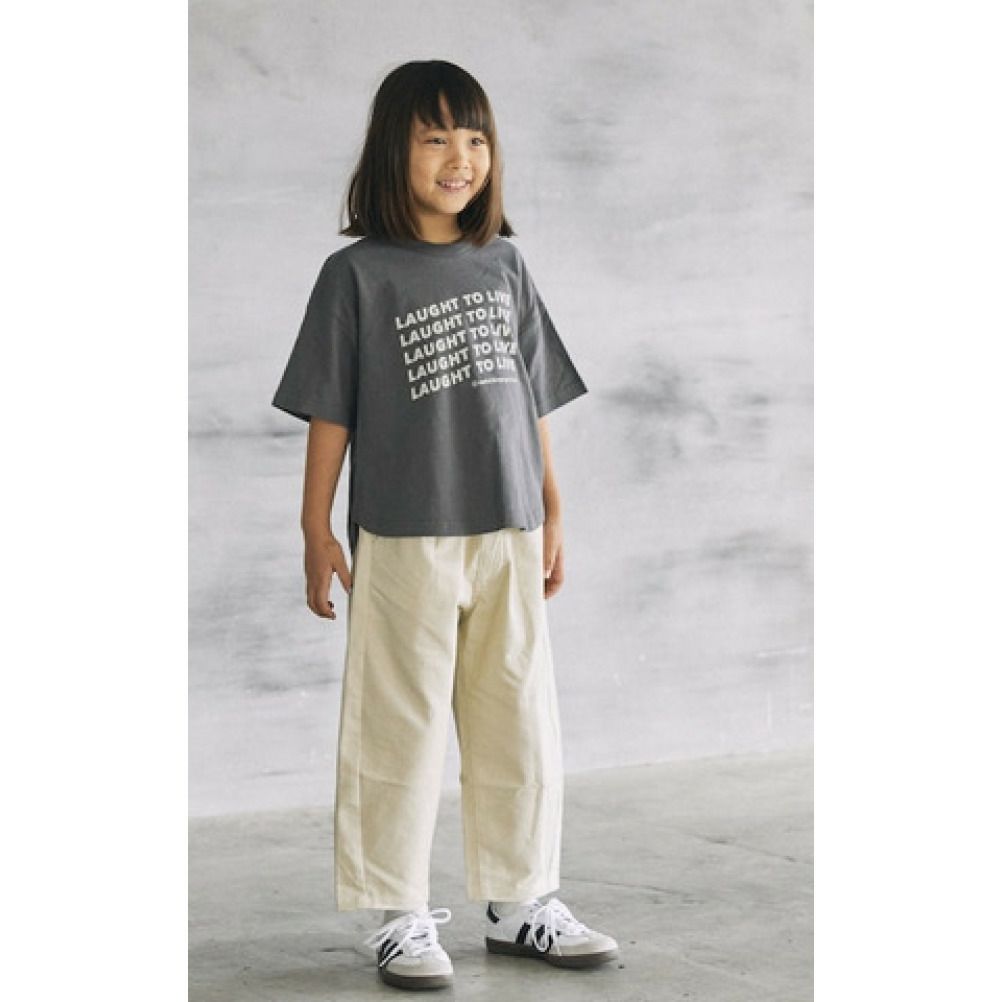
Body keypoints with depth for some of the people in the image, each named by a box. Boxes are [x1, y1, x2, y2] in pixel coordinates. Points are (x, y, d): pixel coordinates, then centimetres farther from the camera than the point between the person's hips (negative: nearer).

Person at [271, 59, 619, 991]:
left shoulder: (505, 266, 9)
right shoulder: (356, 274, -4)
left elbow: (532, 399, 13)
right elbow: (329, 413, -4)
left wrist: (551, 512, 12)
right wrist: (316, 530, -6)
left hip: (507, 537, 4)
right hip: (403, 540, -4)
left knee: (519, 724, 10)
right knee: (401, 730, 3)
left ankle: (520, 902, 23)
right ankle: (401, 916, 14)